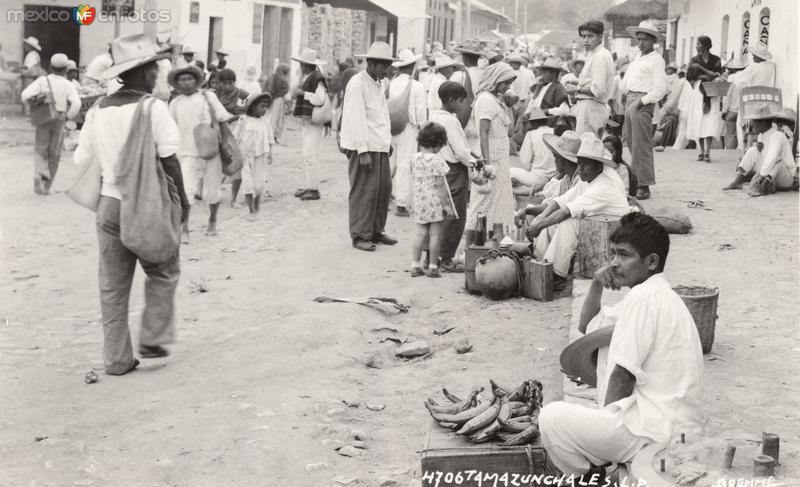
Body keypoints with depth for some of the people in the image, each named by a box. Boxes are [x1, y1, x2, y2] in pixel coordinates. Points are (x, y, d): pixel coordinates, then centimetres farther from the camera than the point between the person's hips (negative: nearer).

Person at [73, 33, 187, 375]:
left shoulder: (97, 111, 3)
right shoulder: (153, 108, -11)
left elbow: (81, 160, 7)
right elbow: (169, 160, -12)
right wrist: (182, 198, -2)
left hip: (110, 204, 4)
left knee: (113, 286, 10)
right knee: (162, 274, 16)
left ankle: (116, 358, 15)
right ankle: (153, 340, 12)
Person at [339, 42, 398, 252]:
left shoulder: (379, 84, 17)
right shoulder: (357, 84, -12)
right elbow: (357, 119, -16)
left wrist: (388, 141, 15)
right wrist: (363, 151, -19)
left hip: (380, 146, 9)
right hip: (363, 147, -9)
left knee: (384, 188, 9)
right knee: (363, 192, -5)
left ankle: (376, 231, 20)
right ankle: (360, 236, 2)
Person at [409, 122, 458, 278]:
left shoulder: (414, 158, 3)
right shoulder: (436, 160, -15)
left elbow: (415, 179, 10)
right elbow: (440, 185, -15)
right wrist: (447, 205, -11)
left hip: (420, 201, 6)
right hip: (436, 202, -6)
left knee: (420, 233, 10)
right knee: (435, 234, 2)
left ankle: (415, 265, 10)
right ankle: (433, 267, 7)